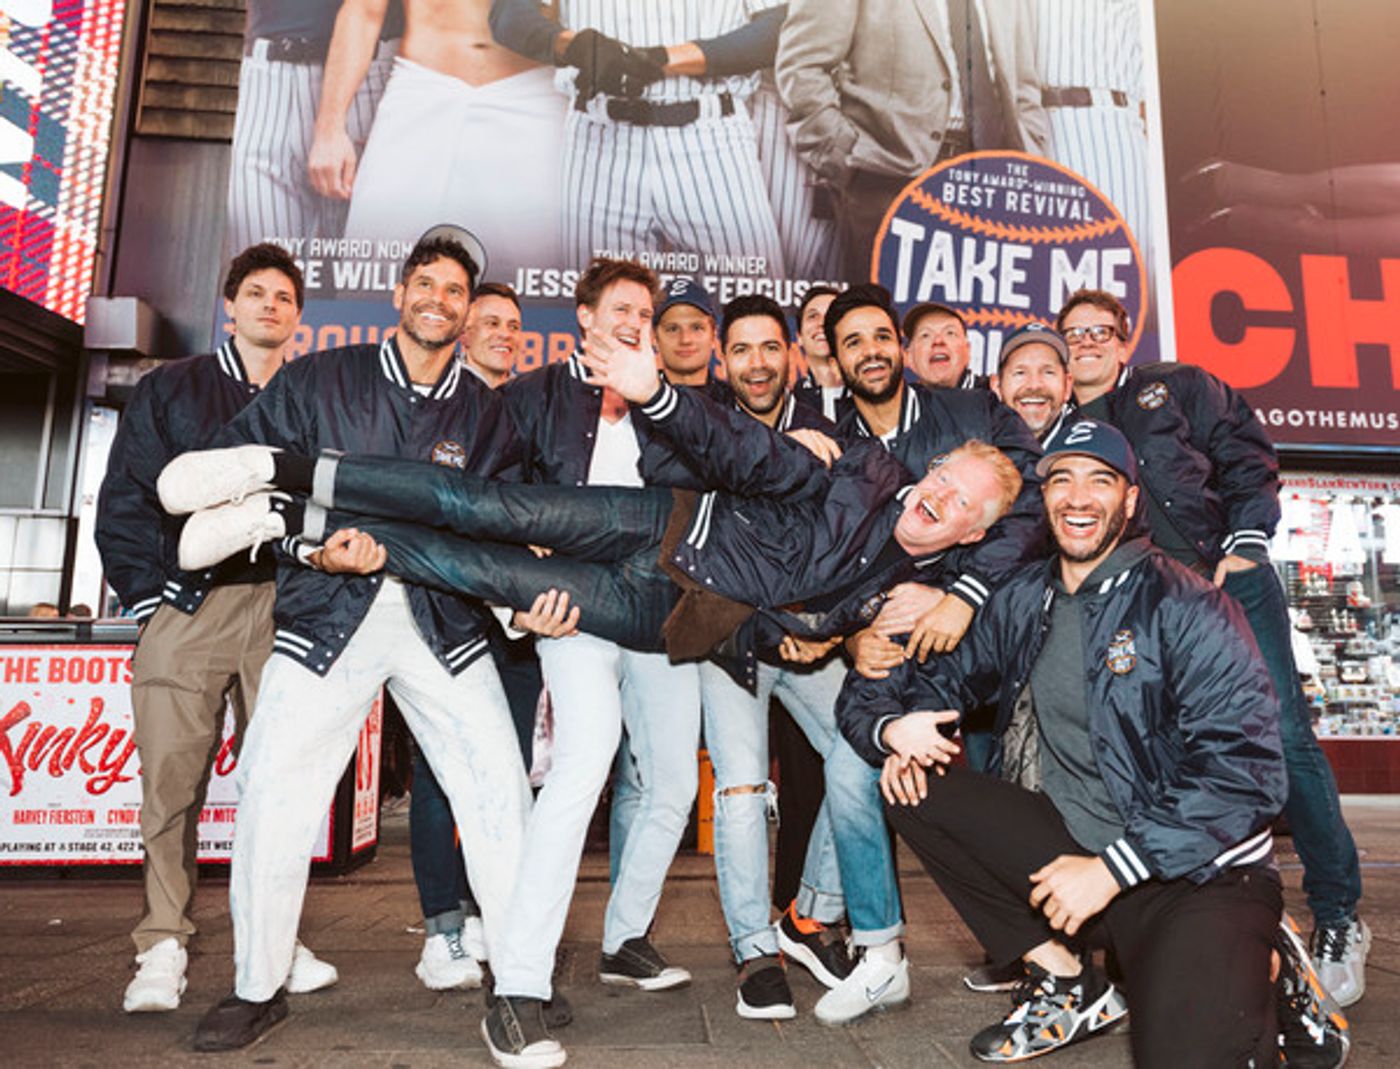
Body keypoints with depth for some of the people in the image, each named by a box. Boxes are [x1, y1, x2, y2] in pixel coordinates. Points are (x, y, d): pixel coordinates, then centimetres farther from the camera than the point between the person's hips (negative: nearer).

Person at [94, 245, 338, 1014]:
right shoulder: (169, 390, 13)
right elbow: (123, 498, 8)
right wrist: (147, 595, -1)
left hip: (280, 600, 1)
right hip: (187, 603, 0)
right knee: (171, 775, -2)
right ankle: (163, 946, 9)